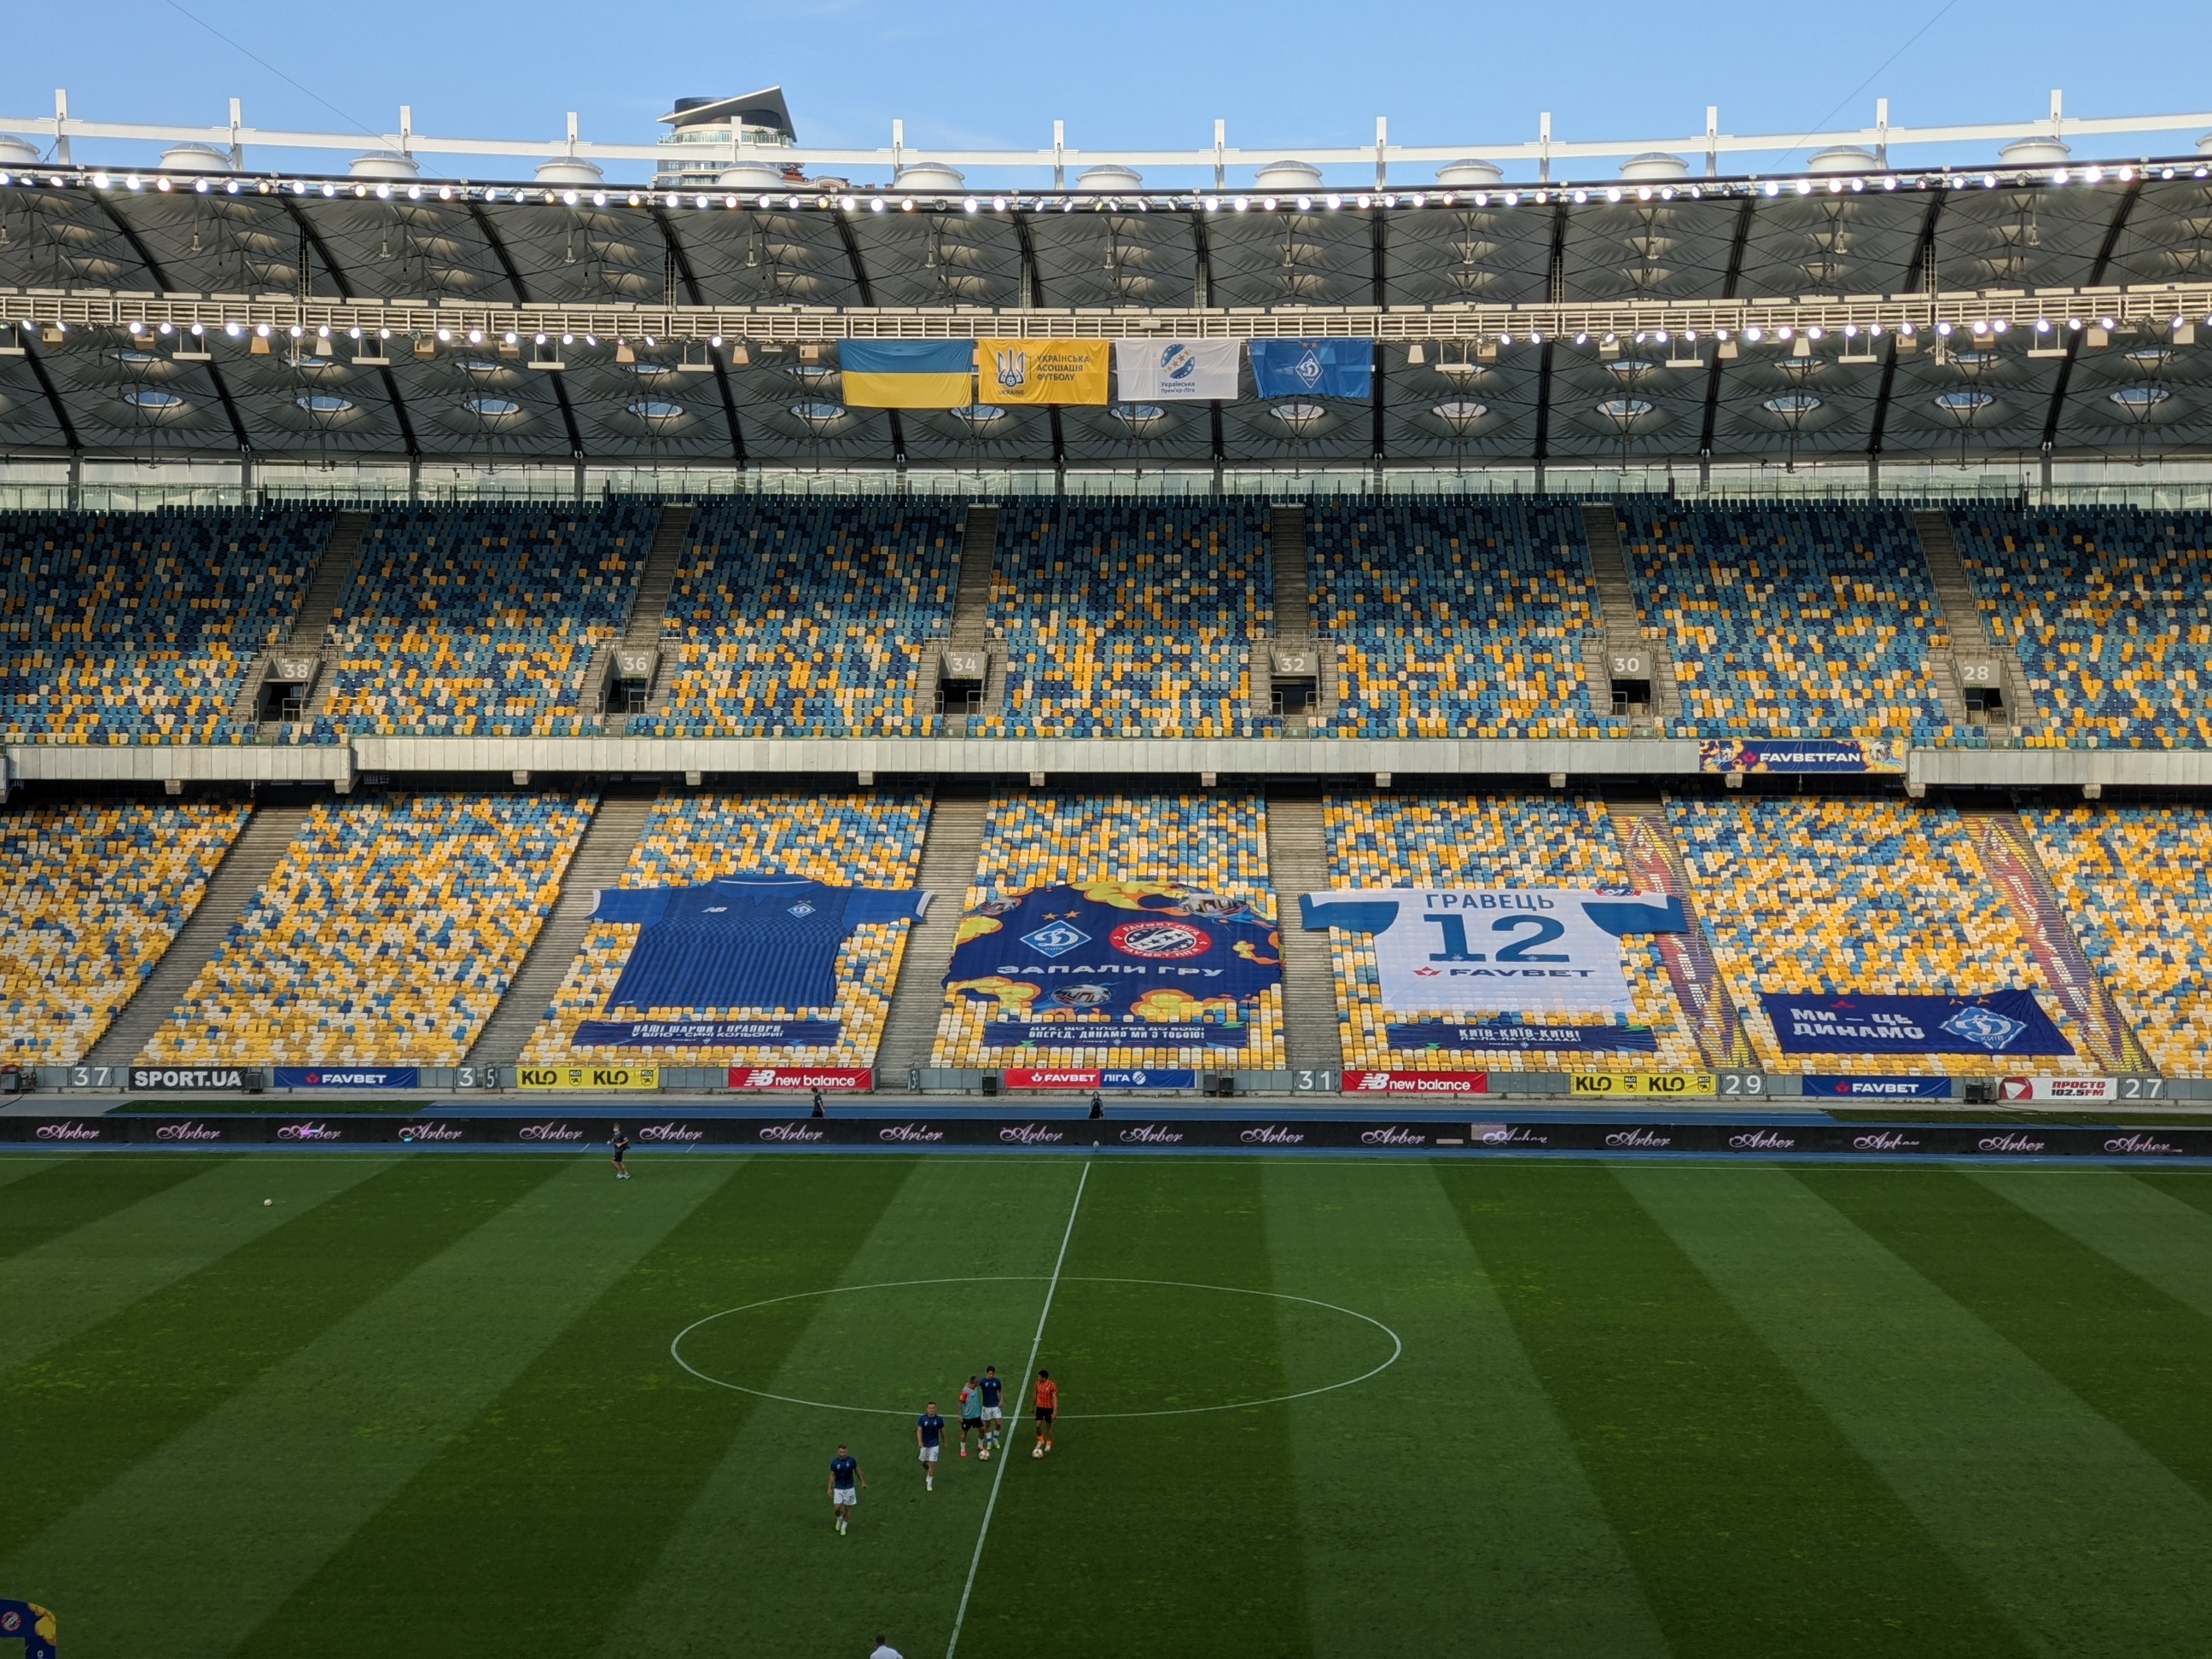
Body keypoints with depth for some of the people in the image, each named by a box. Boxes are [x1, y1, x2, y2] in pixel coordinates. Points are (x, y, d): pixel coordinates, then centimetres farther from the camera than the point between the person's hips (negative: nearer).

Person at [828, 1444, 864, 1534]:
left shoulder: (852, 1460, -10)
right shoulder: (834, 1462, -8)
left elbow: (857, 1471, 5)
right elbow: (832, 1475, 1)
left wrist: (862, 1482, 12)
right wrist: (829, 1488, -2)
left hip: (849, 1488, 0)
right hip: (838, 1489, 0)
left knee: (847, 1508, 6)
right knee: (837, 1509, -7)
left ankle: (844, 1527, 24)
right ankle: (839, 1518, 28)